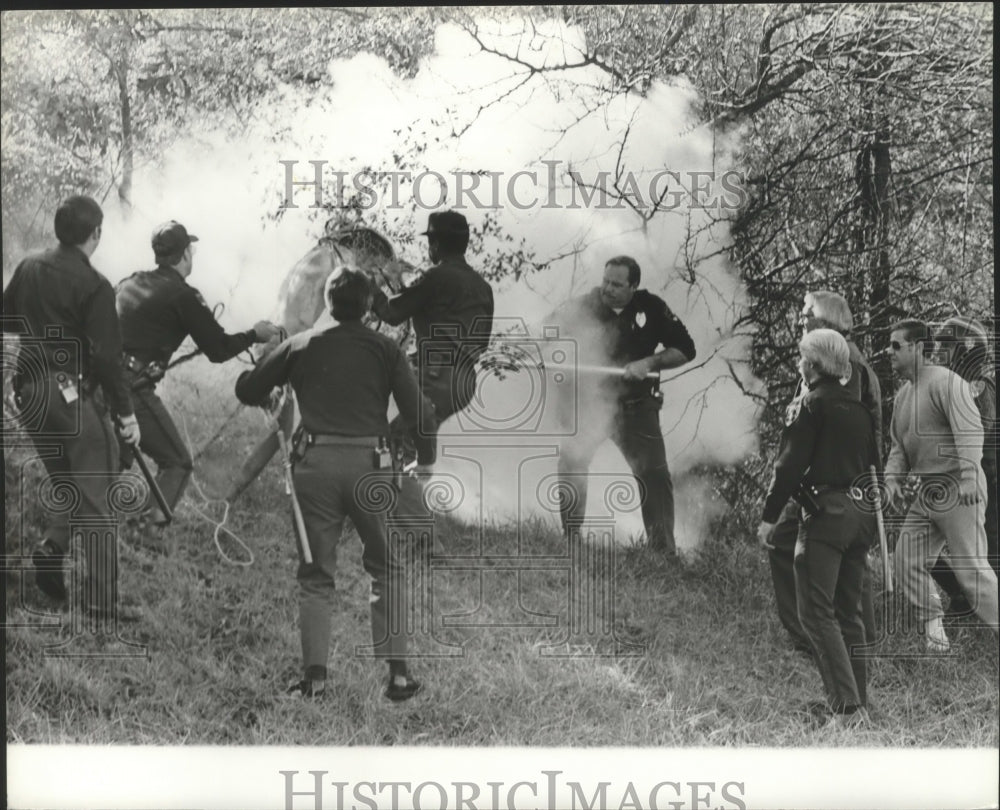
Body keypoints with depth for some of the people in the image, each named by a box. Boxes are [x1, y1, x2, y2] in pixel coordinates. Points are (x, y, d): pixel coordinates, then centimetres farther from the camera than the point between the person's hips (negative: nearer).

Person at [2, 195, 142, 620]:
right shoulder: (94, 286, -14)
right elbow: (106, 355, -16)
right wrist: (125, 411, -10)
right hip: (74, 391, -7)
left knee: (65, 485, 23)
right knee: (96, 498, -1)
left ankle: (52, 548, 1)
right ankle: (100, 597, -2)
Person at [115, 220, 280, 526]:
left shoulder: (130, 283, 16)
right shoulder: (182, 296, -5)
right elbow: (218, 349, -2)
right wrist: (255, 335, 13)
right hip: (134, 389, -7)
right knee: (177, 464, 6)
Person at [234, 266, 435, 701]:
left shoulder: (301, 345, 9)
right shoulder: (385, 348, 6)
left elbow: (246, 391, 14)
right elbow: (417, 412, 0)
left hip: (316, 463, 1)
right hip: (369, 463, -1)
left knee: (315, 574, 9)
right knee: (386, 569, 12)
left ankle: (314, 674, 0)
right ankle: (397, 672, 7)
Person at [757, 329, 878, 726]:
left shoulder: (813, 403, -7)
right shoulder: (858, 407, 13)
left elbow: (791, 463, -11)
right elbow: (871, 459, 17)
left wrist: (770, 515, -6)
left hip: (826, 513, -7)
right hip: (861, 513, 8)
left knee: (817, 612, -6)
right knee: (849, 611, 14)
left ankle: (845, 705, -15)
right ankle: (859, 701, 14)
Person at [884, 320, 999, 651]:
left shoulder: (945, 381, -12)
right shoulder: (903, 394, 16)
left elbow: (970, 430, -22)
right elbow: (899, 445, 23)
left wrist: (970, 477, -30)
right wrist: (893, 478, 7)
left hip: (957, 489, -9)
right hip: (926, 491, 9)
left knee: (971, 567, -8)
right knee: (907, 563, 4)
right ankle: (934, 628, 13)